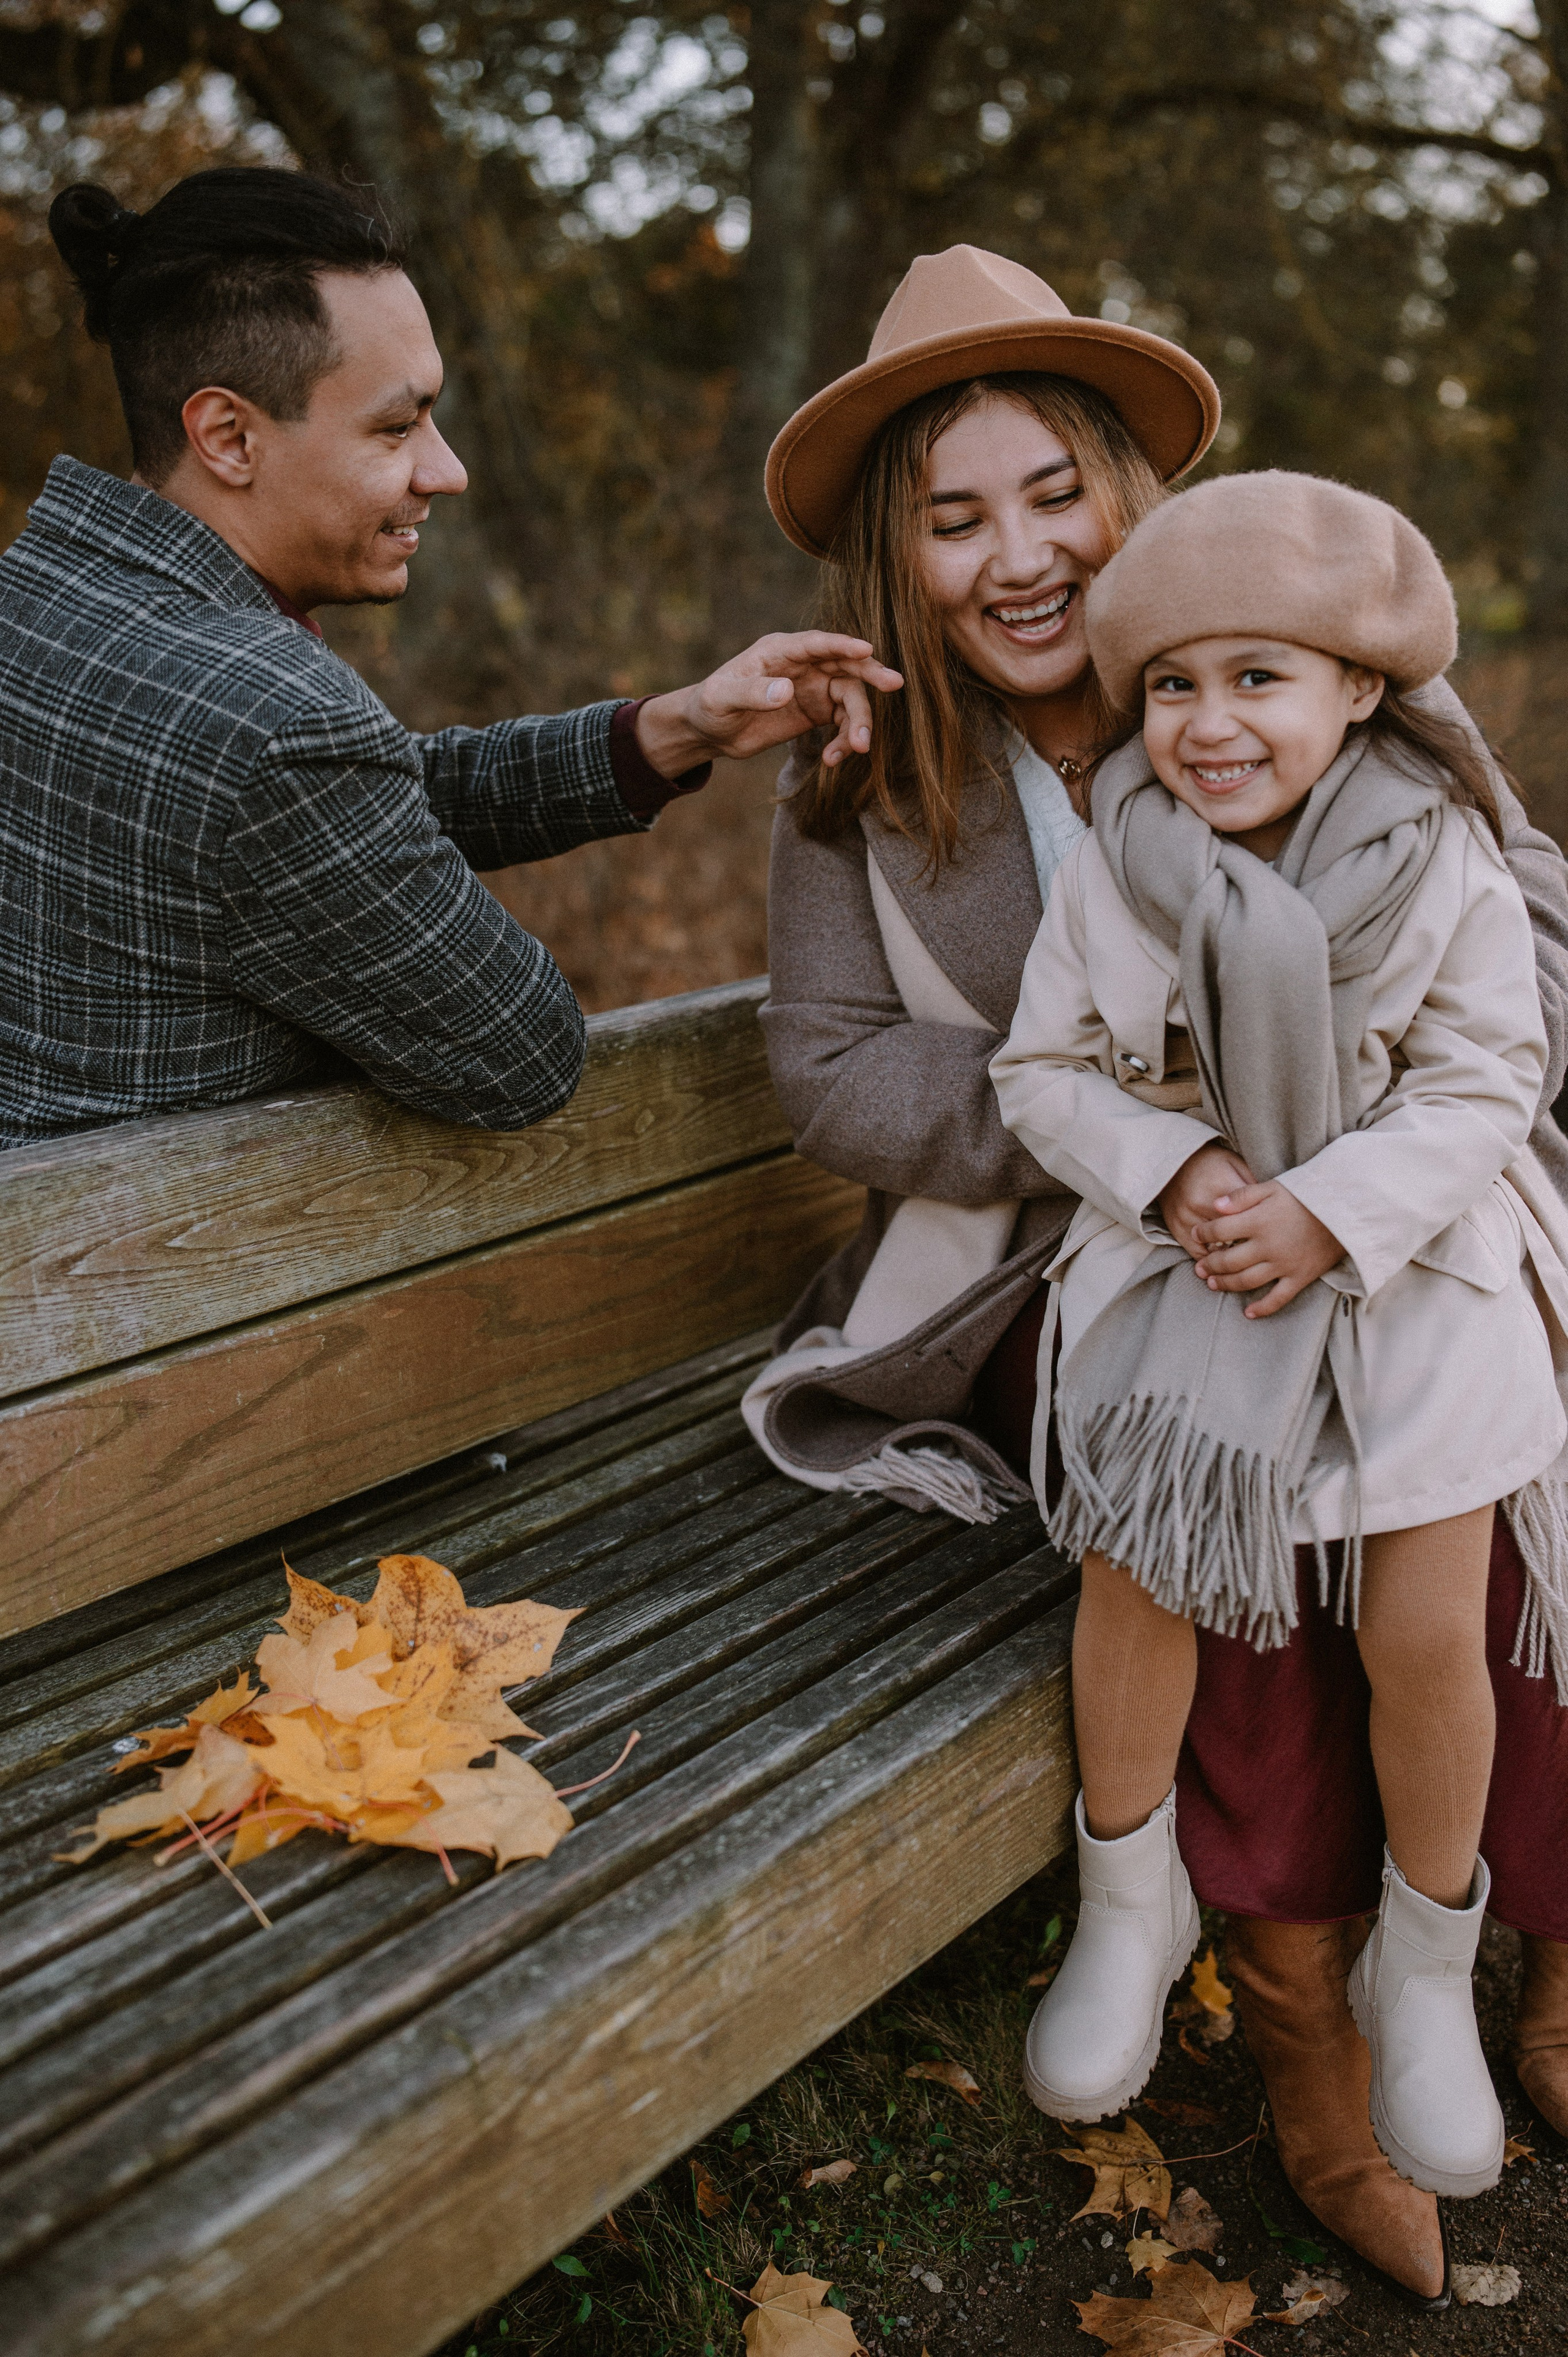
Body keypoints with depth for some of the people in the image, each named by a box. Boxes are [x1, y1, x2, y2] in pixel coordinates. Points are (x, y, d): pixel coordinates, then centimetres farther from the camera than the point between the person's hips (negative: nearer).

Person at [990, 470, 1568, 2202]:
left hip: (1409, 1270, 0)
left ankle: (1424, 1965, 25)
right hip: (1182, 1261, 1)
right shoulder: (1108, 875, -5)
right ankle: (1129, 1906, 17)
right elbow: (1045, 1071, -1)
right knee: (1135, 1561, -11)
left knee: (1429, 1636, -2)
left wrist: (1325, 1210, -22)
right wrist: (1173, 1171, -18)